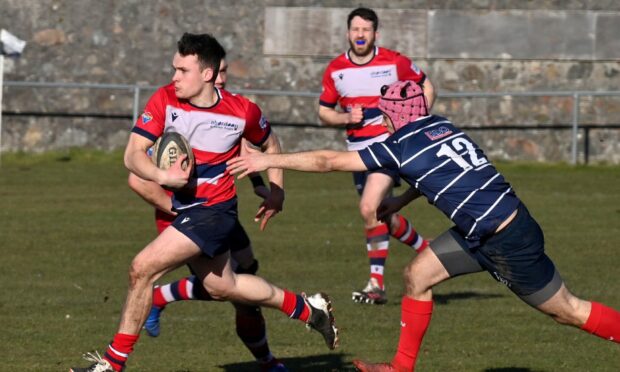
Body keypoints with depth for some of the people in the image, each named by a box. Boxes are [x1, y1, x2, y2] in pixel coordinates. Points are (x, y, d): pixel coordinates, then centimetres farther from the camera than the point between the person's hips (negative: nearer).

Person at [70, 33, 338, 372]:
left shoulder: (242, 111, -14)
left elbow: (269, 144, 8)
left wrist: (276, 190, 7)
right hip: (183, 208, 6)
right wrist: (162, 176, -35)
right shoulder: (164, 100, -11)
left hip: (214, 211, -6)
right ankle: (308, 309, 41)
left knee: (142, 269, -18)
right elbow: (133, 154, -18)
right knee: (221, 286, 22)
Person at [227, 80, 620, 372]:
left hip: (509, 242, -9)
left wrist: (269, 160, -8)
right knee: (418, 275, 9)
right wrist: (398, 203, 26)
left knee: (568, 310, 2)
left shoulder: (403, 146, -17)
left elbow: (329, 161, -14)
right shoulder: (440, 126, 5)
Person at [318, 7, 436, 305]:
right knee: (384, 218, 11)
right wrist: (346, 118, -10)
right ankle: (426, 249, 38)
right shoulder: (335, 70, 3)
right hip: (359, 151, 5)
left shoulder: (394, 62, -6)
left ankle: (377, 284, -17)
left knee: (369, 207, -22)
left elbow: (426, 87, 7)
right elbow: (324, 111, 11)